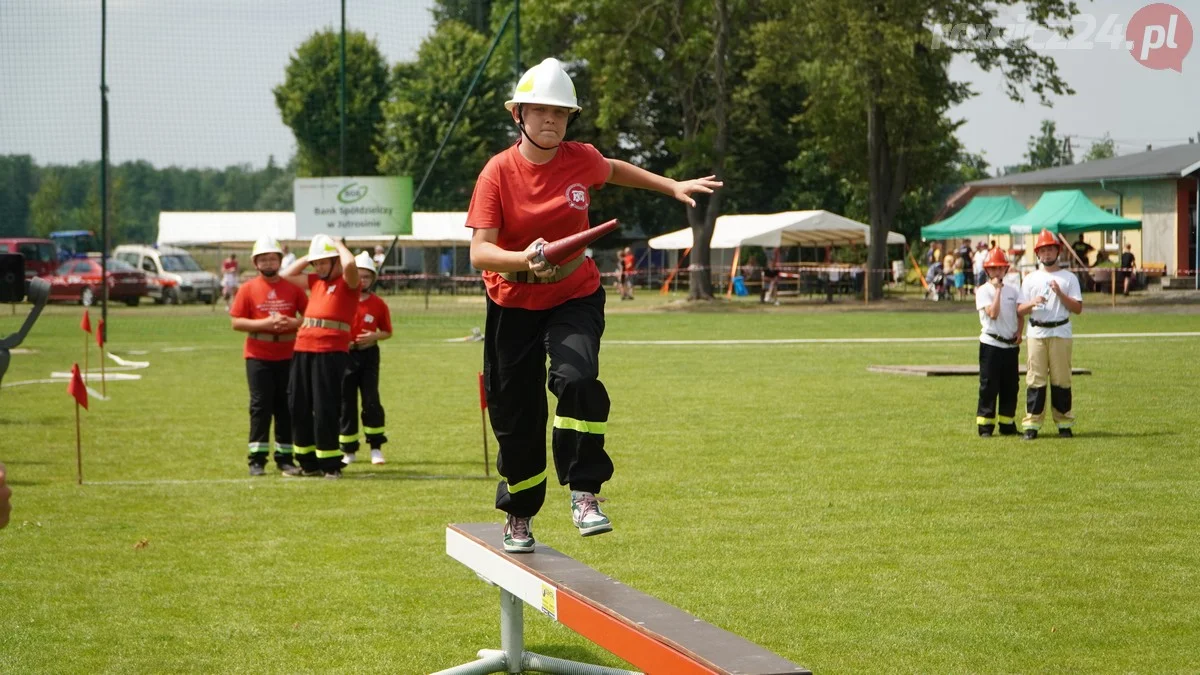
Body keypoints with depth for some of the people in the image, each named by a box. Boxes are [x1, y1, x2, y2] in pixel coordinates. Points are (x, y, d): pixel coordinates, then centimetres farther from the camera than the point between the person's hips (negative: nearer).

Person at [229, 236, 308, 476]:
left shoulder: (292, 287, 5)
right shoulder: (247, 289, 1)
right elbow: (236, 322, -3)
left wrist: (293, 323, -13)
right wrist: (263, 323, -16)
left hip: (287, 356, 2)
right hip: (258, 357, -2)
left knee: (286, 407, 5)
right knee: (260, 406, -2)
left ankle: (285, 458, 11)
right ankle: (257, 459, 1)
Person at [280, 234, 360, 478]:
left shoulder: (347, 282, -2)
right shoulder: (316, 281, 20)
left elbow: (350, 264, -24)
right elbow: (287, 276, 31)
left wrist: (338, 245, -5)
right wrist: (307, 258, 20)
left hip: (331, 352, -8)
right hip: (303, 350, 8)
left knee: (325, 409, -8)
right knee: (299, 407, 9)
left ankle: (330, 464, -1)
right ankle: (308, 462, 18)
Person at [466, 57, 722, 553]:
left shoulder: (581, 160, -6)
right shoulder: (498, 173, -14)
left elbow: (614, 170, 19)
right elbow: (479, 251, -22)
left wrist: (673, 187, 21)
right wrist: (523, 260, -40)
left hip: (574, 296, 1)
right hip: (513, 306, -1)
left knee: (576, 378, -29)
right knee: (515, 417, 6)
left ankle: (584, 490, -18)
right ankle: (519, 515, 30)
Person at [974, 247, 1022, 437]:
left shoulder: (1013, 291, 10)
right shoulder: (983, 291, -6)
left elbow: (1019, 315, 11)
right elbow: (993, 313, -19)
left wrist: (1019, 332, -6)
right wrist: (997, 289, -16)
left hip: (1011, 345, 5)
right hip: (991, 344, -5)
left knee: (1011, 387, 9)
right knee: (988, 387, -4)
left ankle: (1007, 425, 17)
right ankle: (985, 426, 0)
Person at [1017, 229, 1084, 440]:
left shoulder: (1069, 278, 8)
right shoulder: (1030, 279, 13)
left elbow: (1078, 308, 0)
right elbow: (1020, 310, 7)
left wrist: (1060, 293, -13)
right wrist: (1033, 302, -13)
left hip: (1060, 333, -1)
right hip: (1036, 333, 1)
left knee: (1061, 379, 0)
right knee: (1035, 379, -3)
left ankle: (1064, 424, 7)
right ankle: (1032, 424, -1)